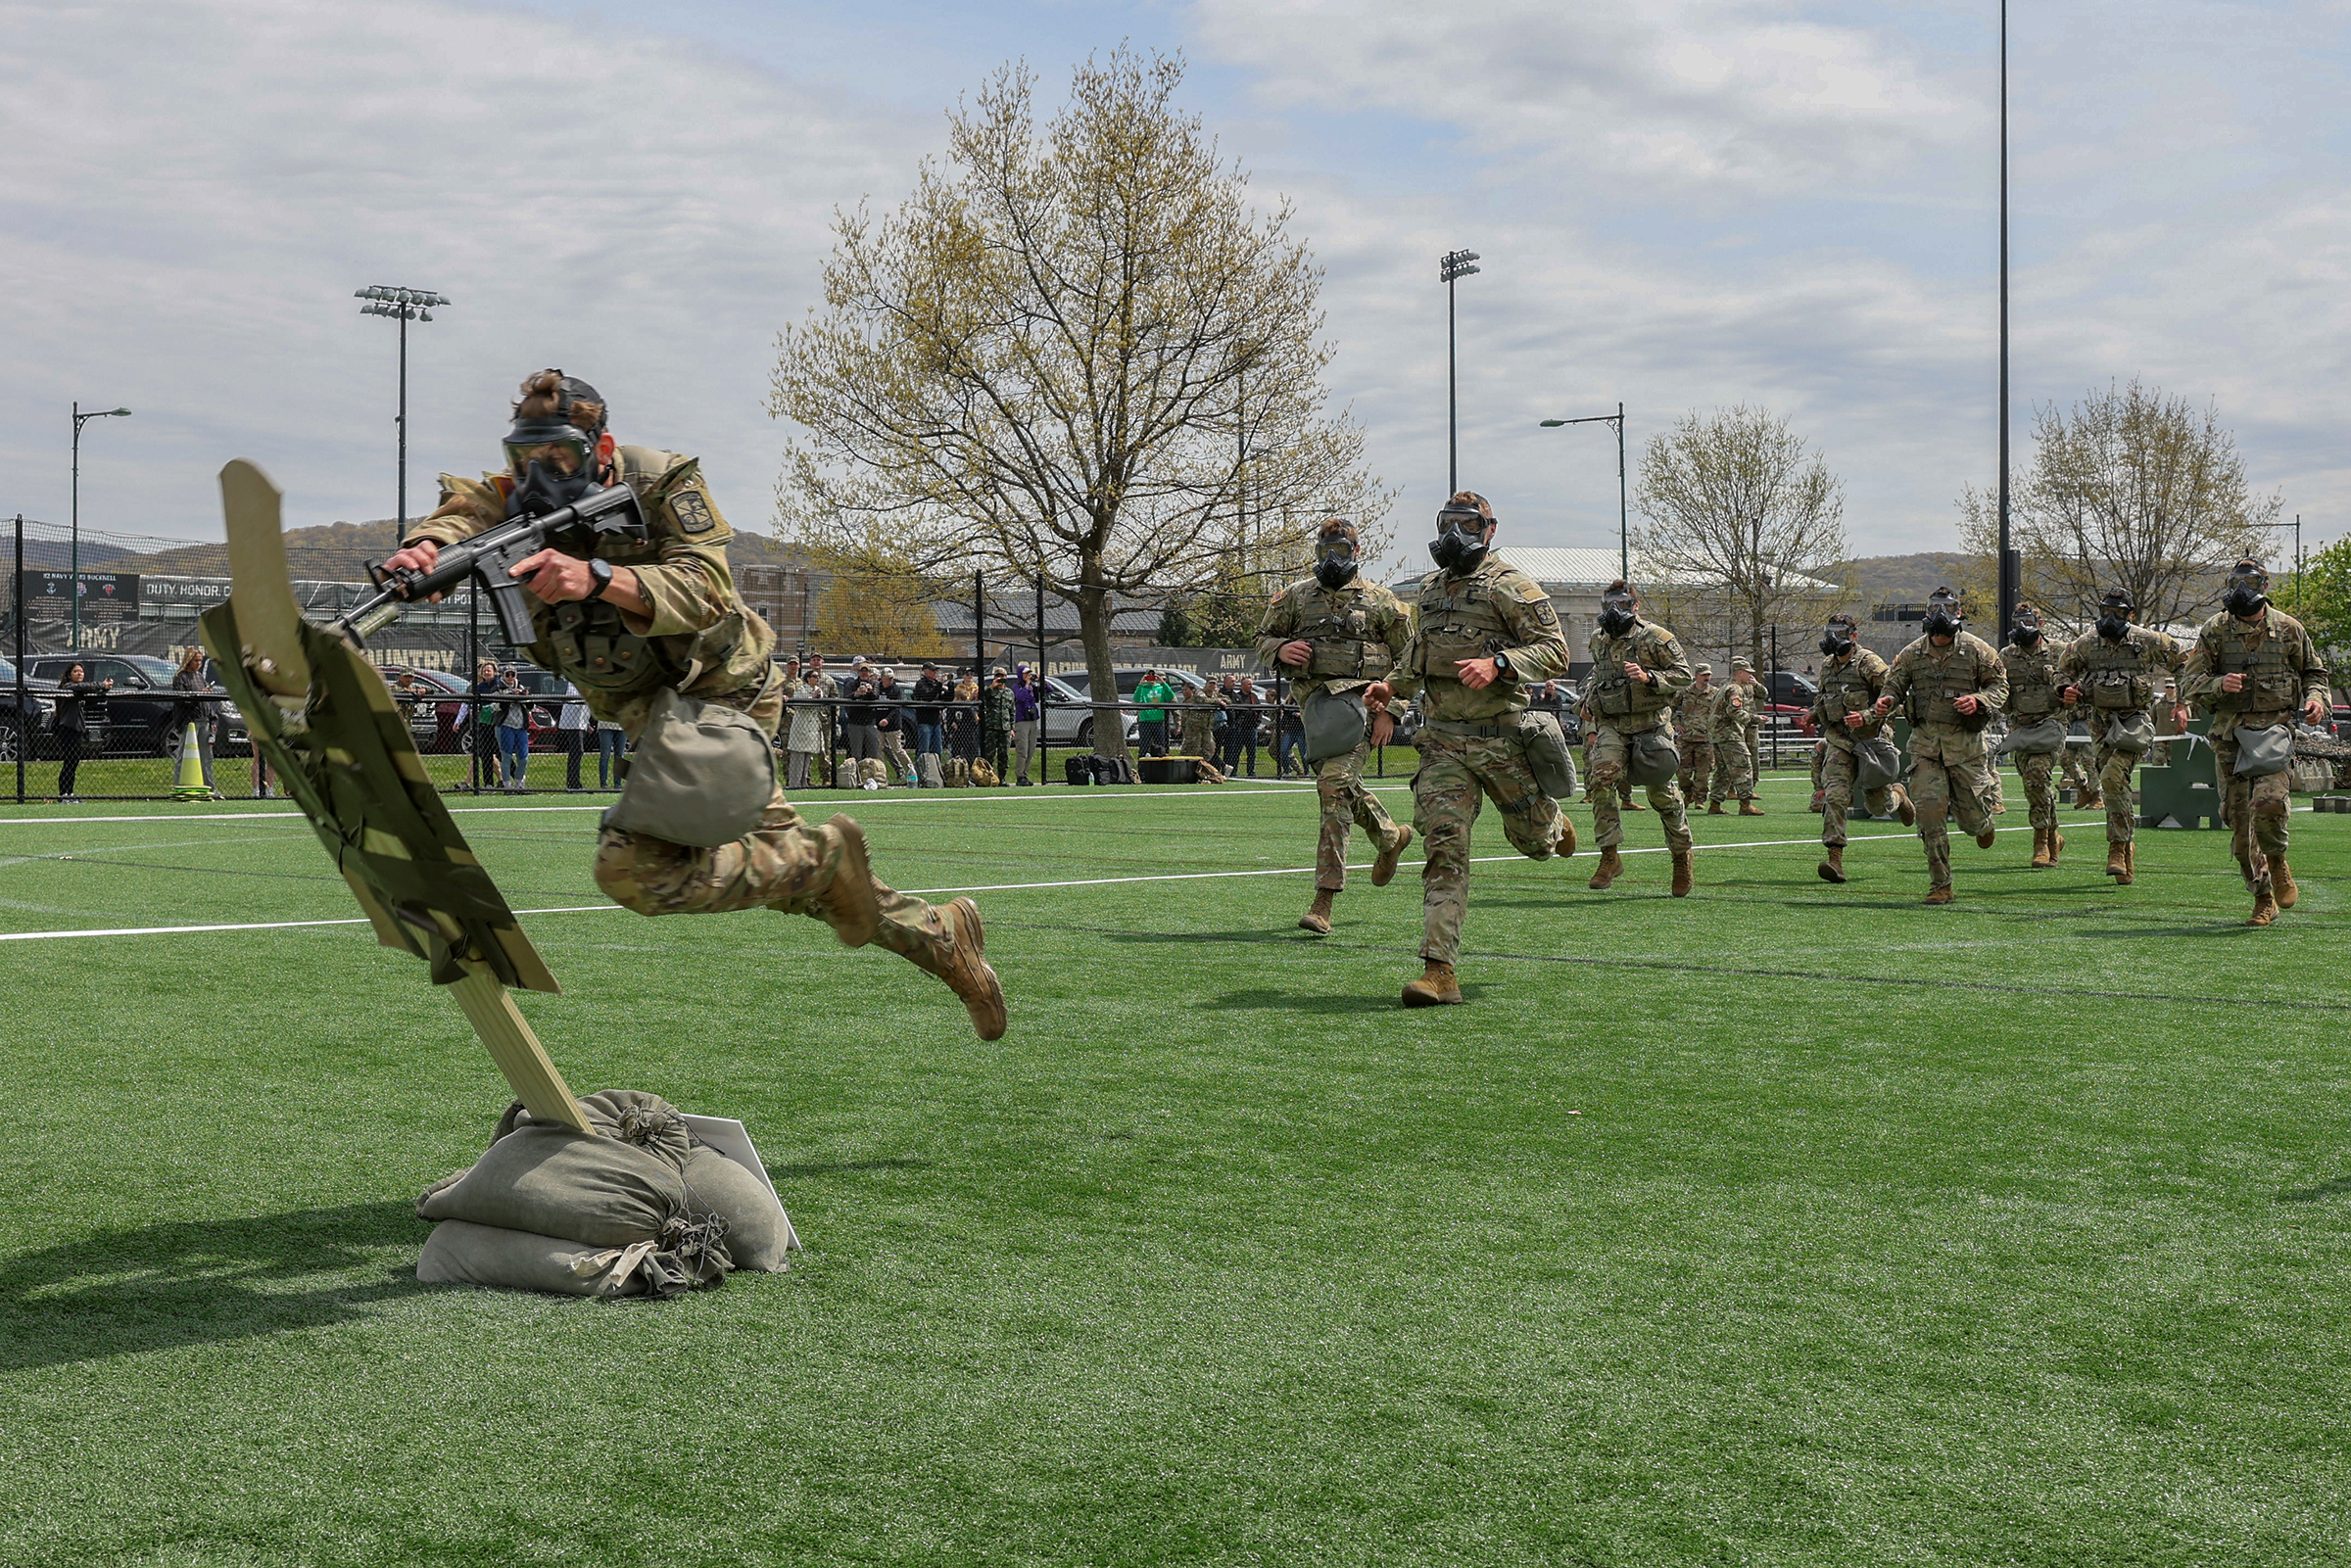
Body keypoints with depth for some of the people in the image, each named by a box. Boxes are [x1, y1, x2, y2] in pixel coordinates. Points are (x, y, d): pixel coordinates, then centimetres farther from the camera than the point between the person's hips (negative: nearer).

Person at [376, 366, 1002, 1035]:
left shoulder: (662, 482, -19)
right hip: (651, 711, 8)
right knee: (774, 856, 17)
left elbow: (704, 590, -33)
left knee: (632, 866, -22)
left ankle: (825, 855, -7)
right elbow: (459, 511, -27)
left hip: (717, 696, -8)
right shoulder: (519, 496, -5)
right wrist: (424, 550, -52)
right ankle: (939, 936, 31)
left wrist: (596, 576, -50)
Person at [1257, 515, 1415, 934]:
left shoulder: (1379, 601, 5)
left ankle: (1324, 899, -22)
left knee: (1334, 783, -20)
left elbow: (1406, 659, 9)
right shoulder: (1296, 596, 13)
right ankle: (1390, 837, 48)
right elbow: (1262, 639, 17)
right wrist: (1280, 650, -6)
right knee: (1344, 787, 16)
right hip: (1313, 704, 5)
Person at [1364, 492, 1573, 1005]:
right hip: (1443, 740, 4)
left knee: (1532, 837, 14)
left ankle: (1555, 824, 54)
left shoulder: (1510, 587, -5)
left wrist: (1497, 663, -25)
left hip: (1501, 737, -4)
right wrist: (1391, 689, 14)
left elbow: (1555, 650, -11)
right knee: (1444, 848, -8)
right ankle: (1439, 971, -13)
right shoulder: (1429, 590, 15)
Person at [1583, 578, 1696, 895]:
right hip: (1612, 726, 4)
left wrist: (1648, 677, -20)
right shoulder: (1598, 641, 13)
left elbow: (1685, 676, -5)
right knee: (1602, 778, -20)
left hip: (1651, 724, -4)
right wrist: (1593, 727, 22)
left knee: (1662, 792, 0)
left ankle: (1682, 854, 22)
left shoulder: (1655, 637, -4)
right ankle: (1610, 857, -17)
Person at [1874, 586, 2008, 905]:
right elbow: (1895, 683, 13)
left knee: (1969, 812, 5)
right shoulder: (1912, 654, 6)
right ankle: (1940, 885, -1)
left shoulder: (1977, 650, -2)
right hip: (1925, 740, 2)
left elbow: (2000, 686, 3)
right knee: (1930, 811, -8)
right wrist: (1886, 700, -11)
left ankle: (1984, 824, 46)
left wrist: (1978, 701, -17)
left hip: (1965, 739, -2)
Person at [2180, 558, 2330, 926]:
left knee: (2268, 803, -23)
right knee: (2239, 819, 1)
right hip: (2229, 734, 1)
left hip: (2276, 732, -1)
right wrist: (2219, 684, -18)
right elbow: (2189, 683, 2)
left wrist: (2316, 697, -1)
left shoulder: (2288, 630, 5)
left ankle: (2277, 862, 9)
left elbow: (2314, 671, 19)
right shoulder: (2215, 631, 3)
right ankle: (2263, 898, 16)